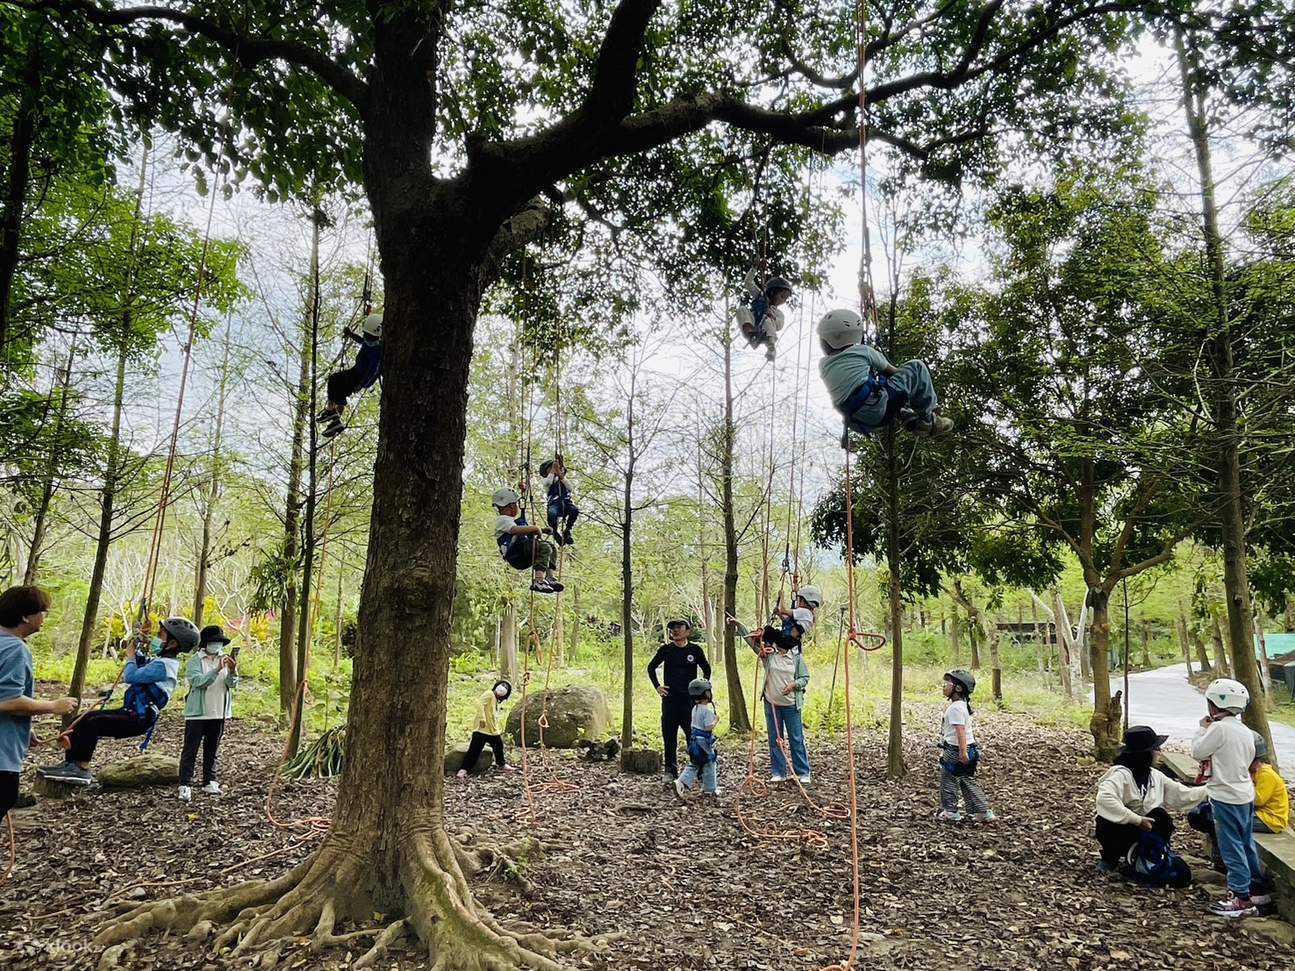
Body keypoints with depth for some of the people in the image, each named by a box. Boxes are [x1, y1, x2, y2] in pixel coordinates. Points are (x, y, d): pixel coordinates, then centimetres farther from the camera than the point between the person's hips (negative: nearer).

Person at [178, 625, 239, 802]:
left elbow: (232, 684, -3)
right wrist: (217, 669, -32)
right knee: (190, 750, -2)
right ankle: (185, 786, -1)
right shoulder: (195, 661, -5)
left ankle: (209, 782, 21)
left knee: (211, 750, 13)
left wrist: (233, 671, -23)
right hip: (197, 713, -4)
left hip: (219, 713, 4)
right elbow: (199, 681, -21)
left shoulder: (225, 659, 5)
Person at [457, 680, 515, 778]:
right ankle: (464, 769, -4)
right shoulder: (489, 694, -9)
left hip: (493, 730, 9)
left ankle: (501, 764, 43)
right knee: (474, 750, -9)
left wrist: (498, 732, 22)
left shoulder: (496, 701, 16)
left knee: (499, 746, 22)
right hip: (482, 729, -9)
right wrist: (482, 718, -29)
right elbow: (479, 704, -23)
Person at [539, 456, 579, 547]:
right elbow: (547, 483, -4)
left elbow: (570, 488, 5)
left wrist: (560, 475, -1)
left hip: (566, 502, 2)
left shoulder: (564, 479, 26)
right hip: (554, 503, -2)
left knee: (575, 510, -35)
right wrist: (553, 470, 0)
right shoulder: (547, 479, 22)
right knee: (552, 514, -40)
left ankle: (567, 531, -10)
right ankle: (555, 532, -10)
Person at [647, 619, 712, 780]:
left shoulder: (695, 649, 1)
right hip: (669, 699, 1)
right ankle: (671, 771, 17)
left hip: (690, 699, -1)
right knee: (669, 736, 5)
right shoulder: (665, 649, 1)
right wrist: (657, 686, 5)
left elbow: (706, 669, 15)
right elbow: (651, 667, 14)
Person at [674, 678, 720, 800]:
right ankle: (710, 789, 18)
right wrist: (716, 720, -8)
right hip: (704, 741, -8)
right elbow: (708, 727, -24)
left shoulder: (695, 708, 7)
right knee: (709, 765, 8)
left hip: (694, 739, 8)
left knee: (694, 765, 14)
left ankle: (681, 783, 0)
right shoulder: (707, 710, -20)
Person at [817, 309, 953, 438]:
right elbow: (892, 371, 16)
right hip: (880, 411, -6)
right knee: (917, 367, 10)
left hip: (860, 424, 6)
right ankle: (928, 419, 13)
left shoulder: (823, 365, 13)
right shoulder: (862, 351, 1)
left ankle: (904, 416, 19)